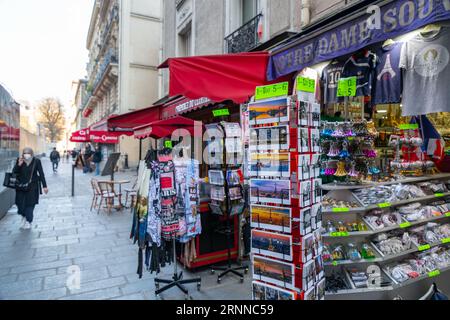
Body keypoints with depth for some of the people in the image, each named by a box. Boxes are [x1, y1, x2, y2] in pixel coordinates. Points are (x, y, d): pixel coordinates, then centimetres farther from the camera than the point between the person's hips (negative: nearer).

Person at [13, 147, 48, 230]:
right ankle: (24, 216, 34)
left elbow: (41, 173, -5)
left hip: (32, 186, -2)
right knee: (20, 203, 3)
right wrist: (19, 165, -18)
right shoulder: (19, 160, -1)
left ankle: (28, 221, 14)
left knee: (30, 204, -1)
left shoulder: (36, 161, -8)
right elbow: (14, 172, 0)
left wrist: (44, 186, -7)